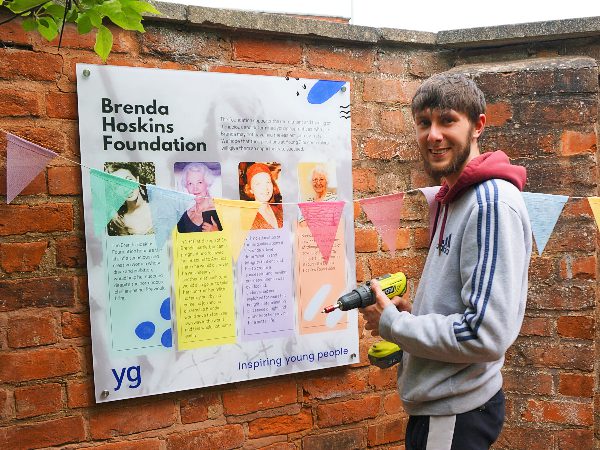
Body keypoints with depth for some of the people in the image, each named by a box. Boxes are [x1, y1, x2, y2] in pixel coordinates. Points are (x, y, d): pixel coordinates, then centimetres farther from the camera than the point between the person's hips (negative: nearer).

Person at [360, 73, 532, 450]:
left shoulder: (492, 203, -21)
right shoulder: (455, 198, 9)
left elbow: (485, 336, -26)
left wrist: (391, 323, -16)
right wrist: (413, 312, 0)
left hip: (456, 414, -9)